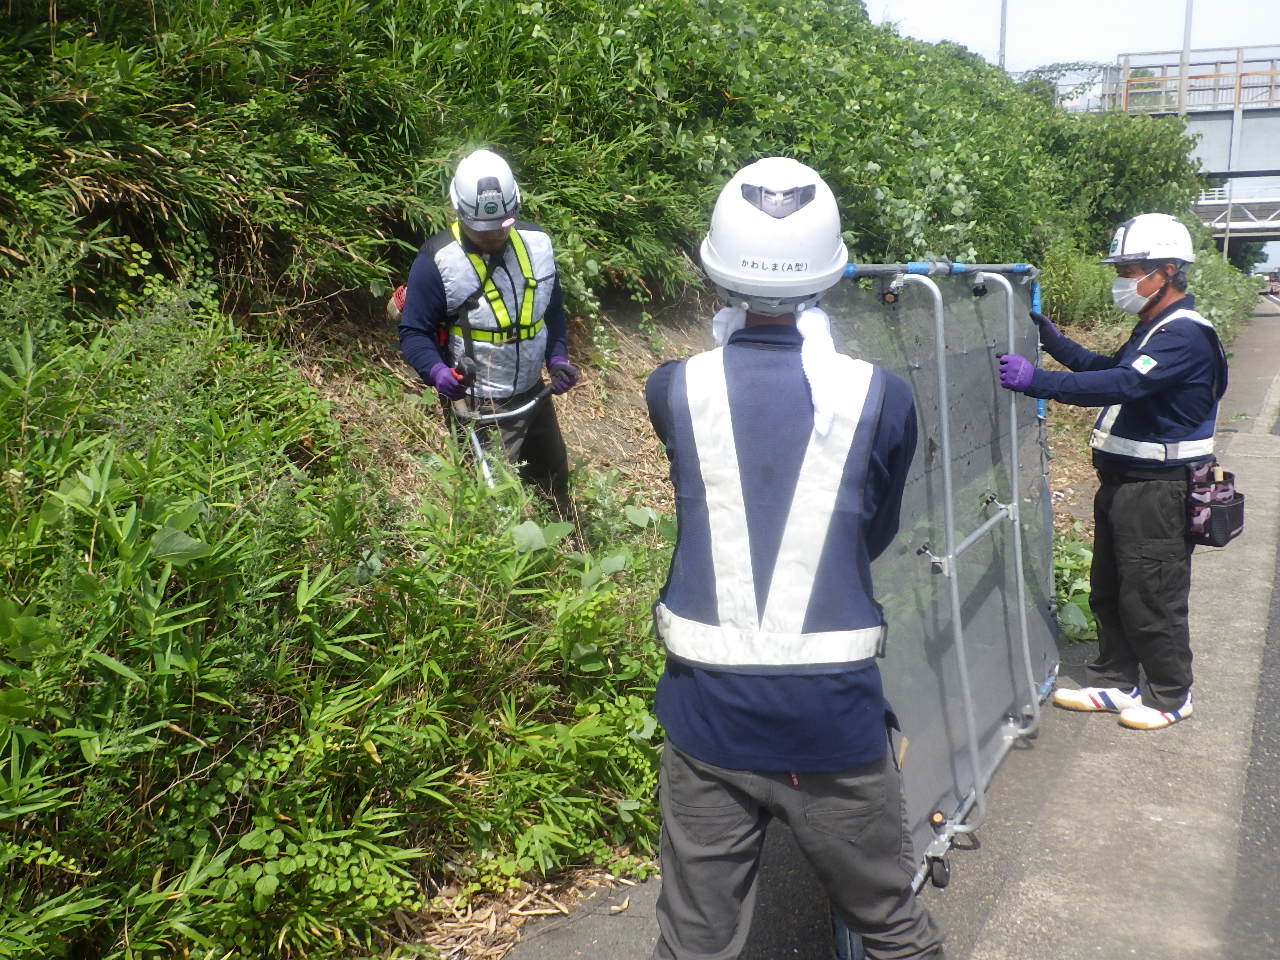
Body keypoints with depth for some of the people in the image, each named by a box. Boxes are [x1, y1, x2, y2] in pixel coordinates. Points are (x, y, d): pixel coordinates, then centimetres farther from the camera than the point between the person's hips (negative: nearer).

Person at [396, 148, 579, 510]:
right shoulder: (436, 261, -18)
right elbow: (414, 332, -12)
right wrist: (436, 370, -31)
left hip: (534, 394, 6)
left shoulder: (537, 243, -2)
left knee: (554, 481, 24)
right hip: (477, 409, -6)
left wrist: (557, 357, -4)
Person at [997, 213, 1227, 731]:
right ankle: (1116, 683, 30)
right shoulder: (1154, 329, 14)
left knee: (1152, 598, 2)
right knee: (1109, 591, 17)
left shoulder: (1185, 335, -20)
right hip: (1123, 481, 10)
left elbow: (1124, 384, -32)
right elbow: (1109, 369, 24)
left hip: (1158, 491, -10)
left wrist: (1036, 381, -37)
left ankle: (1170, 696, 19)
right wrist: (1051, 338, 12)